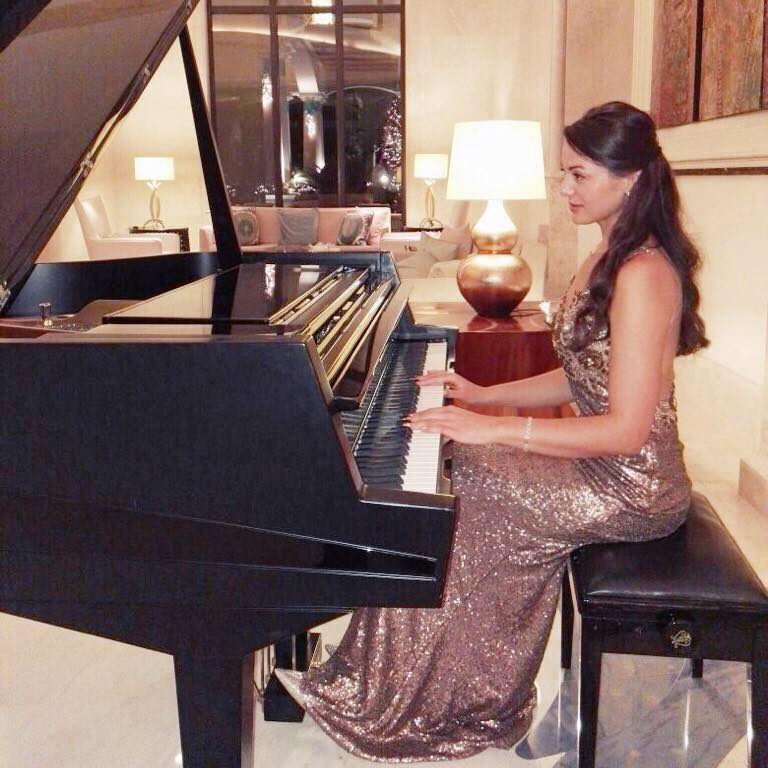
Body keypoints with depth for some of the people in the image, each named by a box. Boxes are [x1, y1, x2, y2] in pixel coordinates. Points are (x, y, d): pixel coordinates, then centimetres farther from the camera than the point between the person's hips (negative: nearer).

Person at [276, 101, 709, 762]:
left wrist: (495, 430, -26)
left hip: (631, 486, -9)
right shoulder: (611, 257, 9)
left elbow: (627, 429, -26)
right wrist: (483, 396, 6)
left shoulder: (644, 274, -22)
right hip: (602, 461, 9)